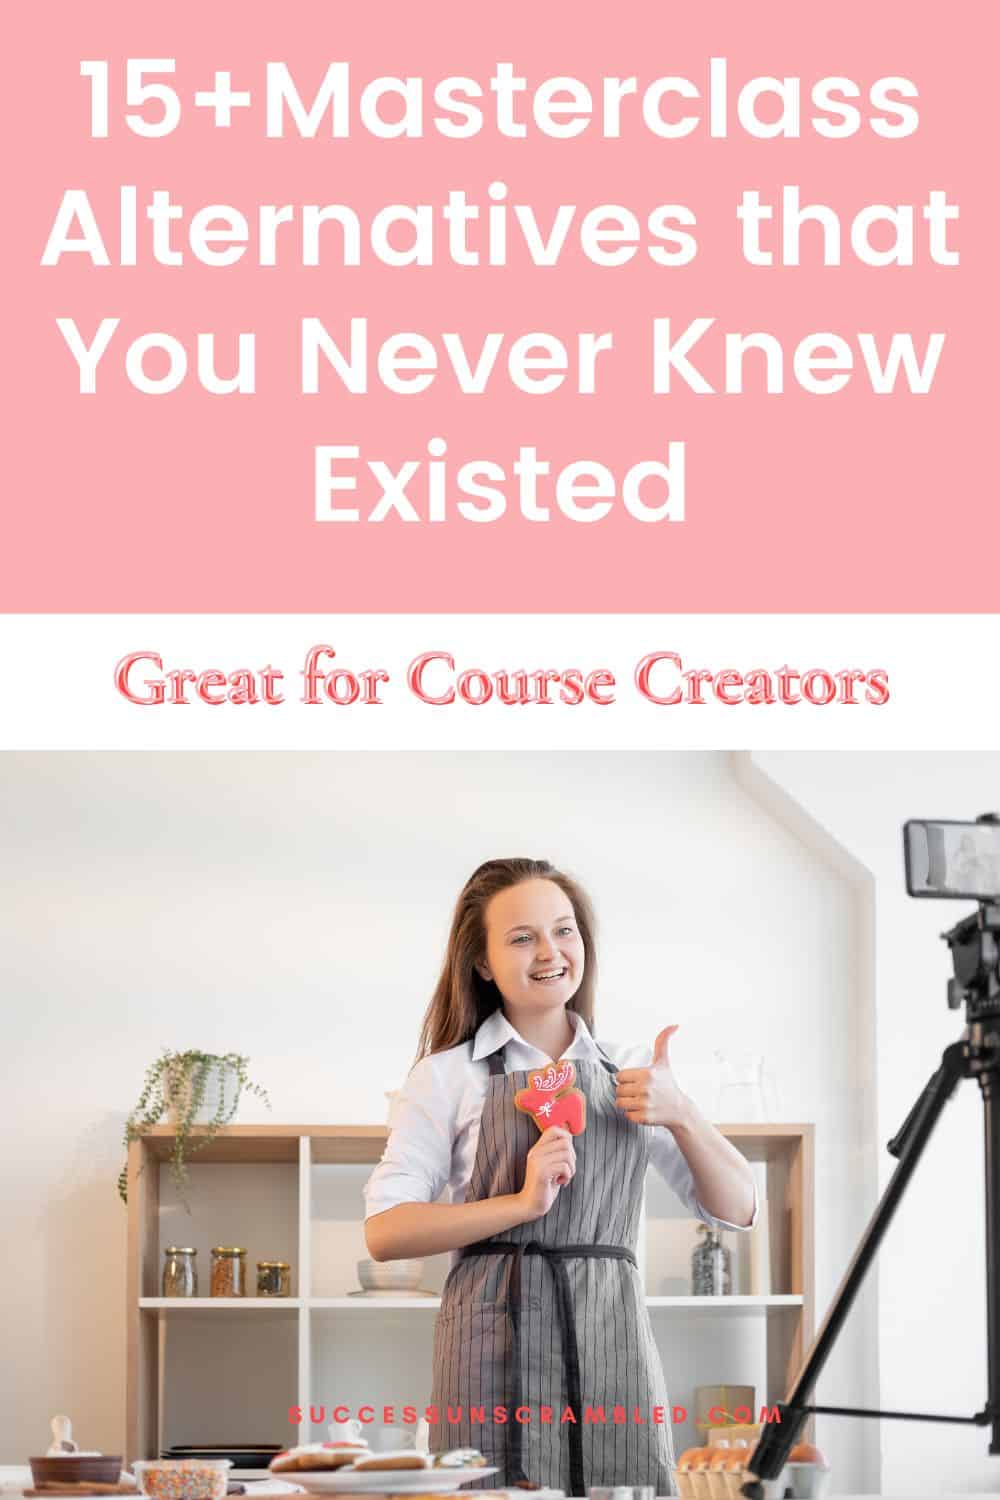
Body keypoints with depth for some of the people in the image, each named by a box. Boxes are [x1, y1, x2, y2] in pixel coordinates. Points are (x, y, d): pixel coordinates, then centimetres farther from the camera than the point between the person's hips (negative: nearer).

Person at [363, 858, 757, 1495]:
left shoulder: (631, 1073, 14)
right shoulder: (449, 1076, 4)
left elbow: (736, 1209, 11)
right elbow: (385, 1231, -5)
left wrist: (680, 1113, -5)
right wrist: (522, 1203, -15)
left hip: (614, 1344, 3)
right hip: (498, 1341, -3)